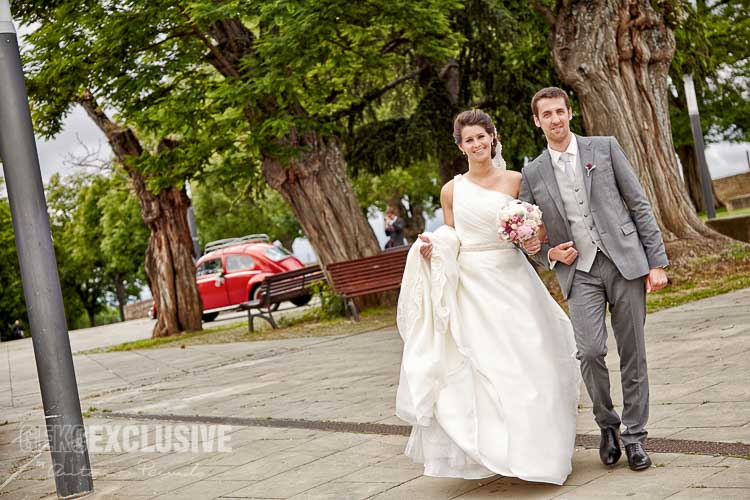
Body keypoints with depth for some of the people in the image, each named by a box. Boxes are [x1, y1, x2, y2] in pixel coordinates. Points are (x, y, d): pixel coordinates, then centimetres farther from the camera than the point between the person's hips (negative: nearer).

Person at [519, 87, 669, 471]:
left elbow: (639, 204, 4)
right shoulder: (532, 175, 9)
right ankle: (606, 423, 10)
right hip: (579, 272, 0)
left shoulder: (605, 148, 6)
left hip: (624, 262, 0)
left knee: (633, 355, 2)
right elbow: (529, 238, 17)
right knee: (590, 350, -15)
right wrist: (549, 253, -5)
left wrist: (657, 262, -2)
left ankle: (635, 436, 16)